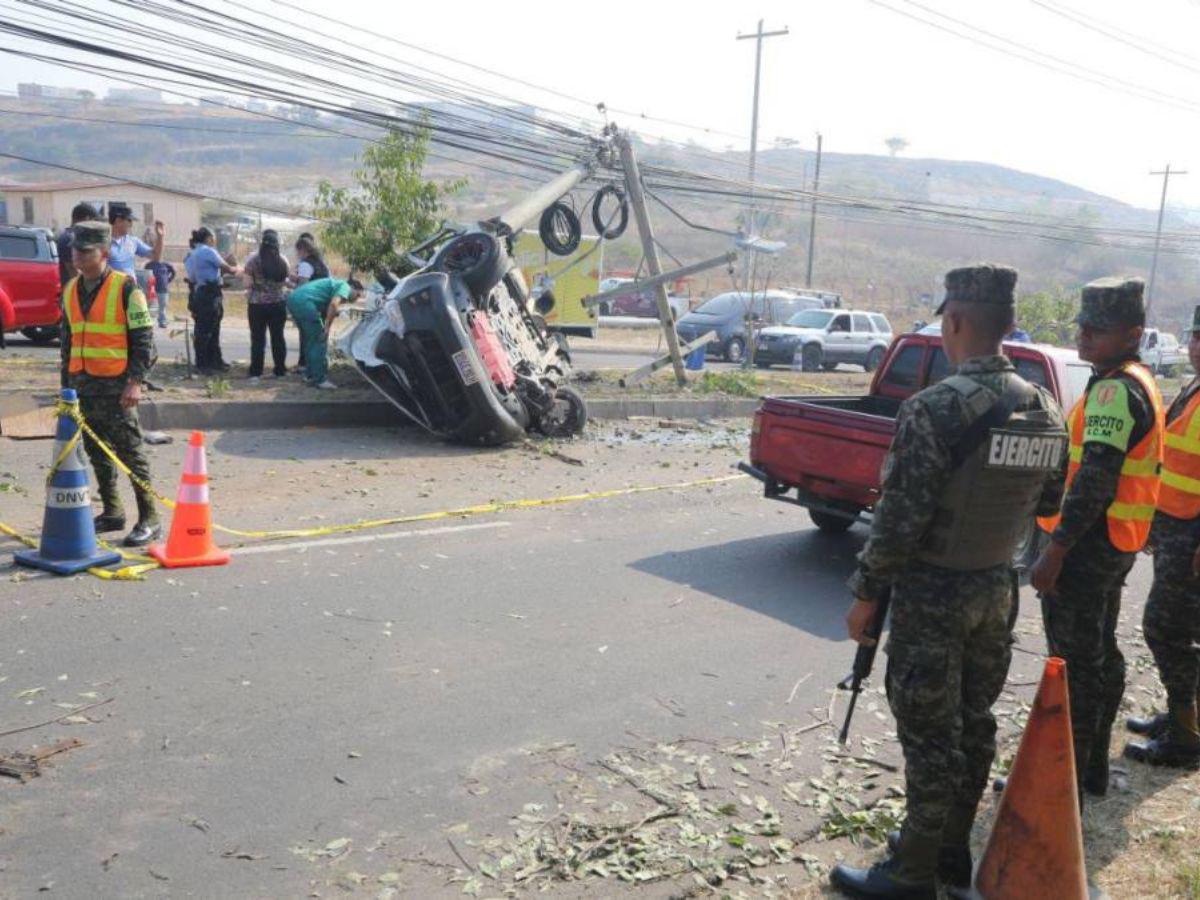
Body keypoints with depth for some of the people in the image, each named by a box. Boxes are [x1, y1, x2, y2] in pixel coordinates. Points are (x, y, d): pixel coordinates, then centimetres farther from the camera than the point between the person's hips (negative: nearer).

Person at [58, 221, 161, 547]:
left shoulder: (126, 287, -8)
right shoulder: (70, 290, 13)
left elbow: (143, 338, -10)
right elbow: (68, 340, 20)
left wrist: (135, 381, -17)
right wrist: (67, 384, 18)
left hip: (116, 385, -7)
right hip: (82, 383, 7)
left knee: (130, 452, -6)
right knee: (97, 452, 12)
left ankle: (149, 520, -2)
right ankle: (112, 512, 24)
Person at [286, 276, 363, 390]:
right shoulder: (345, 287, 3)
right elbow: (334, 304, -17)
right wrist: (327, 327, -13)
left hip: (293, 299, 10)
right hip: (304, 301, -10)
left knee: (310, 340, 21)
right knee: (318, 340, -2)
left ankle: (312, 376, 28)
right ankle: (319, 379, 1)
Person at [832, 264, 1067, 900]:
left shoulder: (934, 408, -22)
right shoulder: (1044, 411, 1)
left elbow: (900, 518, -21)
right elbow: (1047, 504, 11)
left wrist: (865, 594, -11)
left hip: (932, 594, -7)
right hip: (997, 588, 7)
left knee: (929, 735, 4)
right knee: (974, 723, 18)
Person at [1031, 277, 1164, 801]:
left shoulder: (1115, 390, -18)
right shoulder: (1138, 383, 15)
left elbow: (1095, 482, -26)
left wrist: (1055, 551, -24)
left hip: (1088, 543, -10)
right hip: (1117, 543, 10)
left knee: (1074, 664, -3)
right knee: (1101, 654, 18)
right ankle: (1093, 768, 31)